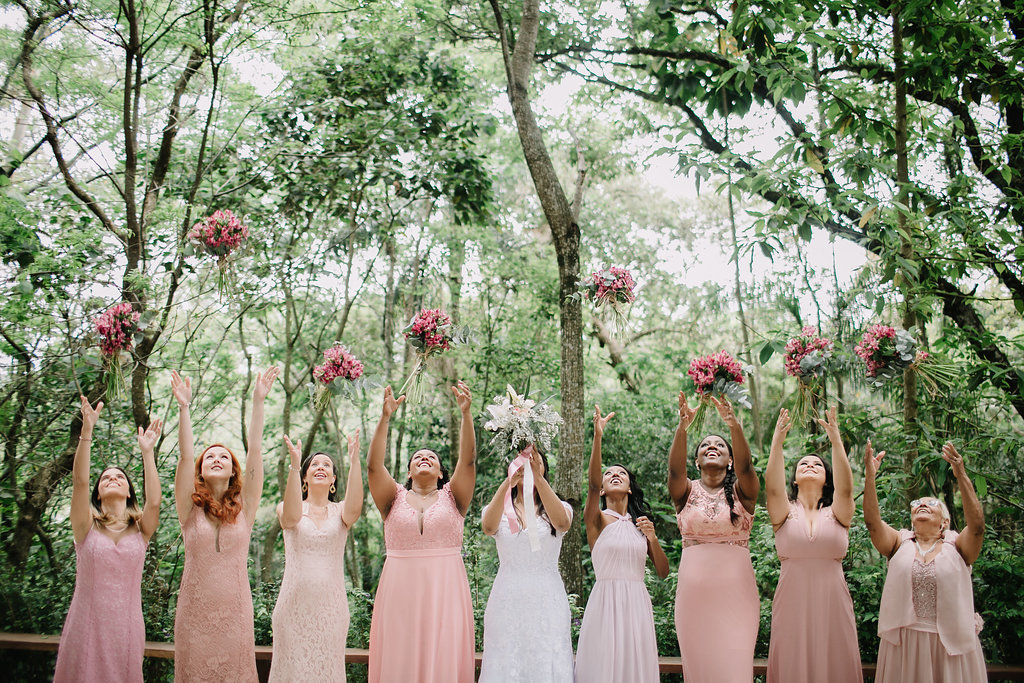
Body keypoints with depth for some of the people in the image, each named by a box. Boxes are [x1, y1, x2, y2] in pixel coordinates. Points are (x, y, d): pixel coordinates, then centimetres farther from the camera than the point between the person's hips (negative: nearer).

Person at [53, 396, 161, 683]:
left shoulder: (140, 529, 5)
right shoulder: (87, 526, 3)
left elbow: (154, 502, -15)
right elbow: (79, 481, -11)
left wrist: (147, 453, -15)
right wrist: (87, 430, -20)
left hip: (126, 625, 1)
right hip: (86, 625, -1)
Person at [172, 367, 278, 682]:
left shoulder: (244, 507, 4)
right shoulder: (190, 508, 3)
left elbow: (255, 452, -3)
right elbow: (185, 456, -8)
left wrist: (258, 402, -8)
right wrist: (183, 407, -16)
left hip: (235, 609, 0)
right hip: (195, 610, 0)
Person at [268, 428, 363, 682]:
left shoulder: (339, 512, 6)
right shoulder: (286, 508, 4)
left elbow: (354, 509, -18)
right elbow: (291, 517, -21)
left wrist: (354, 460, -27)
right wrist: (294, 464, -30)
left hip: (331, 603, 1)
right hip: (295, 601, -1)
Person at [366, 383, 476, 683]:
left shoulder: (452, 497, 10)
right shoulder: (395, 498, 10)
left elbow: (468, 458, -3)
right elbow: (374, 465, -3)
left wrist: (466, 413, -13)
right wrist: (385, 417, -12)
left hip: (445, 591, 0)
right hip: (400, 591, 0)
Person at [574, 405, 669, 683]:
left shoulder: (640, 523, 13)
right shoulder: (597, 519, 2)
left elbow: (663, 572, 13)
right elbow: (592, 484, -19)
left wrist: (653, 538, -5)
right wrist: (598, 436, -29)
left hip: (637, 601, 4)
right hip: (605, 600, -4)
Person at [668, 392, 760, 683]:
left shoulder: (742, 491, 5)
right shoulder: (686, 491, 7)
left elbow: (745, 465, -15)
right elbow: (674, 468, -14)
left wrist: (734, 425, -33)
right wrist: (682, 427, -31)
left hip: (736, 590, -1)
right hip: (694, 590, 1)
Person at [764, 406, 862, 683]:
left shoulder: (837, 514, 7)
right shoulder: (785, 513, 6)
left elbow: (846, 488, -13)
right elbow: (772, 487, -14)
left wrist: (835, 439, -22)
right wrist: (778, 440, -23)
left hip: (832, 604, 1)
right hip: (792, 604, 0)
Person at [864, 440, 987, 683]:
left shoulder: (957, 547, 3)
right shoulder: (900, 543, 7)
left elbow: (976, 524, -16)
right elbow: (872, 520, -9)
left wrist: (962, 477, -26)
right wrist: (870, 476, -21)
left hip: (951, 644, -1)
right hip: (903, 643, 1)